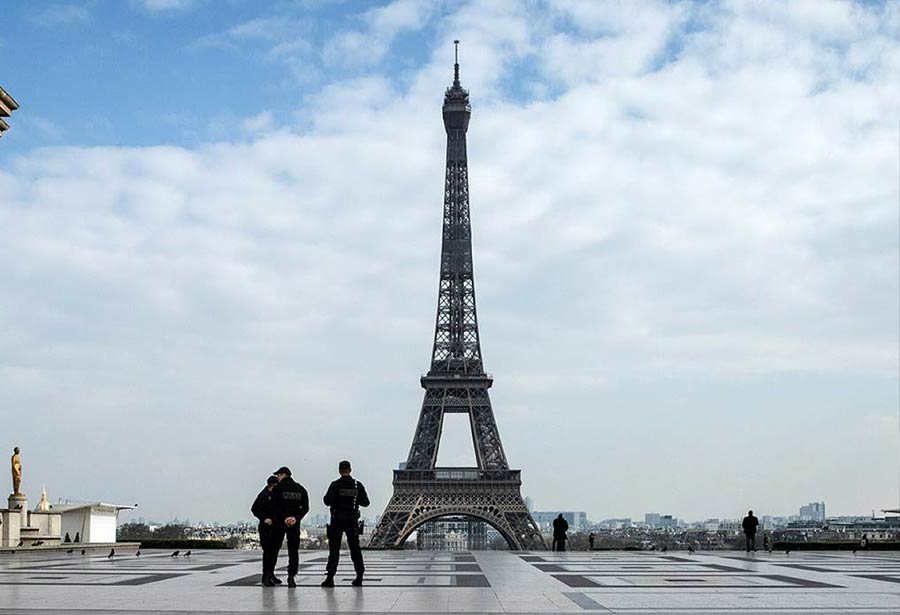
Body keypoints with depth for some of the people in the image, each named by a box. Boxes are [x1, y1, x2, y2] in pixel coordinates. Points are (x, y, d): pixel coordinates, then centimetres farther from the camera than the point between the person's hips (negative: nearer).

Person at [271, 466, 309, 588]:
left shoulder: (278, 488, -3)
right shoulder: (300, 489, 9)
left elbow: (275, 506, -13)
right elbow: (305, 507, 1)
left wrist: (284, 518, -13)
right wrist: (296, 518, -8)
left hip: (279, 523, -3)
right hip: (295, 523, 3)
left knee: (274, 548, 8)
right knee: (293, 551, 4)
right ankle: (291, 577, -3)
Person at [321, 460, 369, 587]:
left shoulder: (335, 485, -9)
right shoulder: (358, 485, 1)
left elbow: (328, 501, -15)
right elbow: (365, 502, 3)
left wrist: (326, 497, 6)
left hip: (337, 520, -3)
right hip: (353, 520, 3)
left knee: (334, 549, 0)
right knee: (355, 548, 11)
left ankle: (330, 577, -6)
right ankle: (359, 577, 12)